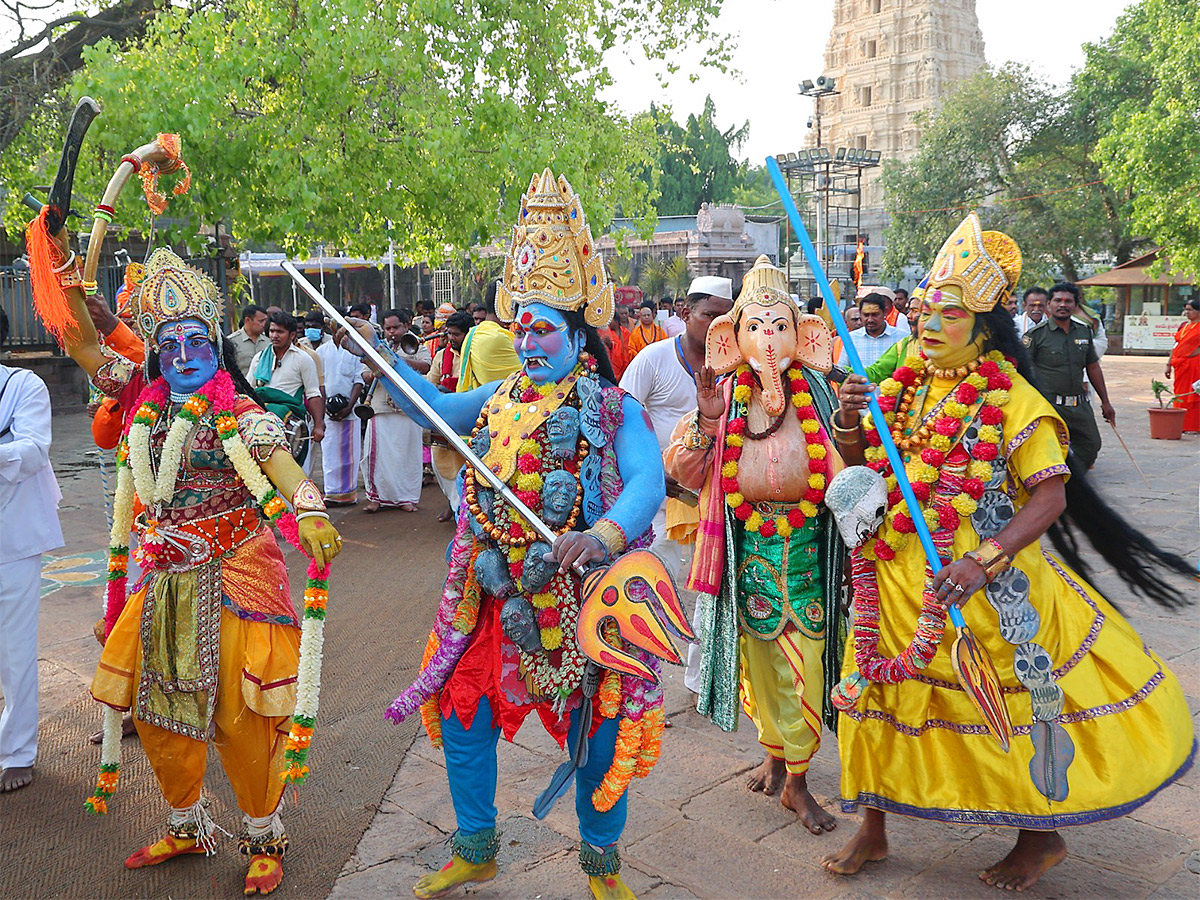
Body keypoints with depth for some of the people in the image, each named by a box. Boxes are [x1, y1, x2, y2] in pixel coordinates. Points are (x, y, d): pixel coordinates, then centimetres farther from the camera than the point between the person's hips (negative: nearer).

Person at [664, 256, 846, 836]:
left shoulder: (820, 395, -7)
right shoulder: (723, 397, -3)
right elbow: (683, 472, -4)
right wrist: (706, 420, -17)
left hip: (807, 552, -1)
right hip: (746, 551, 2)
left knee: (805, 665, 1)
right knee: (757, 657, 15)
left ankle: (796, 780, 22)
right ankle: (773, 751, 41)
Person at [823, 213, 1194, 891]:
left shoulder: (1011, 398, -11)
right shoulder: (904, 387, 5)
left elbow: (1051, 496, -16)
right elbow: (861, 467, 11)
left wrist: (983, 561, -27)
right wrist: (850, 421, -10)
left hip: (982, 586, -5)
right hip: (895, 579, 6)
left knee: (1013, 705, 7)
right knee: (879, 691, 12)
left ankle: (1042, 837, 32)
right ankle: (873, 831, 31)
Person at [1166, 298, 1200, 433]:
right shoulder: (1183, 326, 15)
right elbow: (1176, 346, 17)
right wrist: (1169, 364, 15)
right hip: (1180, 366, 6)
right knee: (1180, 395, 9)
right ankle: (1180, 425, 16)